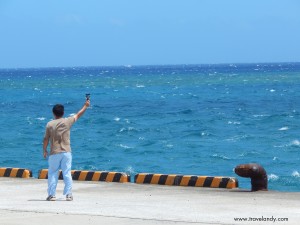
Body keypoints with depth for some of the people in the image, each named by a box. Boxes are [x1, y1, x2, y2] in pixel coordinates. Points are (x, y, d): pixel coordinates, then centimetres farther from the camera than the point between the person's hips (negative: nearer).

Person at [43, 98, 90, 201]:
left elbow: (46, 139, -2)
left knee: (52, 174, 6)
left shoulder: (50, 124, -3)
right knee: (67, 173, 4)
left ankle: (51, 195, 4)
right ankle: (68, 194, 2)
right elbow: (78, 115, 13)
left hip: (54, 153, -1)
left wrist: (45, 150, 11)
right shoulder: (67, 121, -1)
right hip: (66, 152, 1)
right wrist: (85, 106, 28)